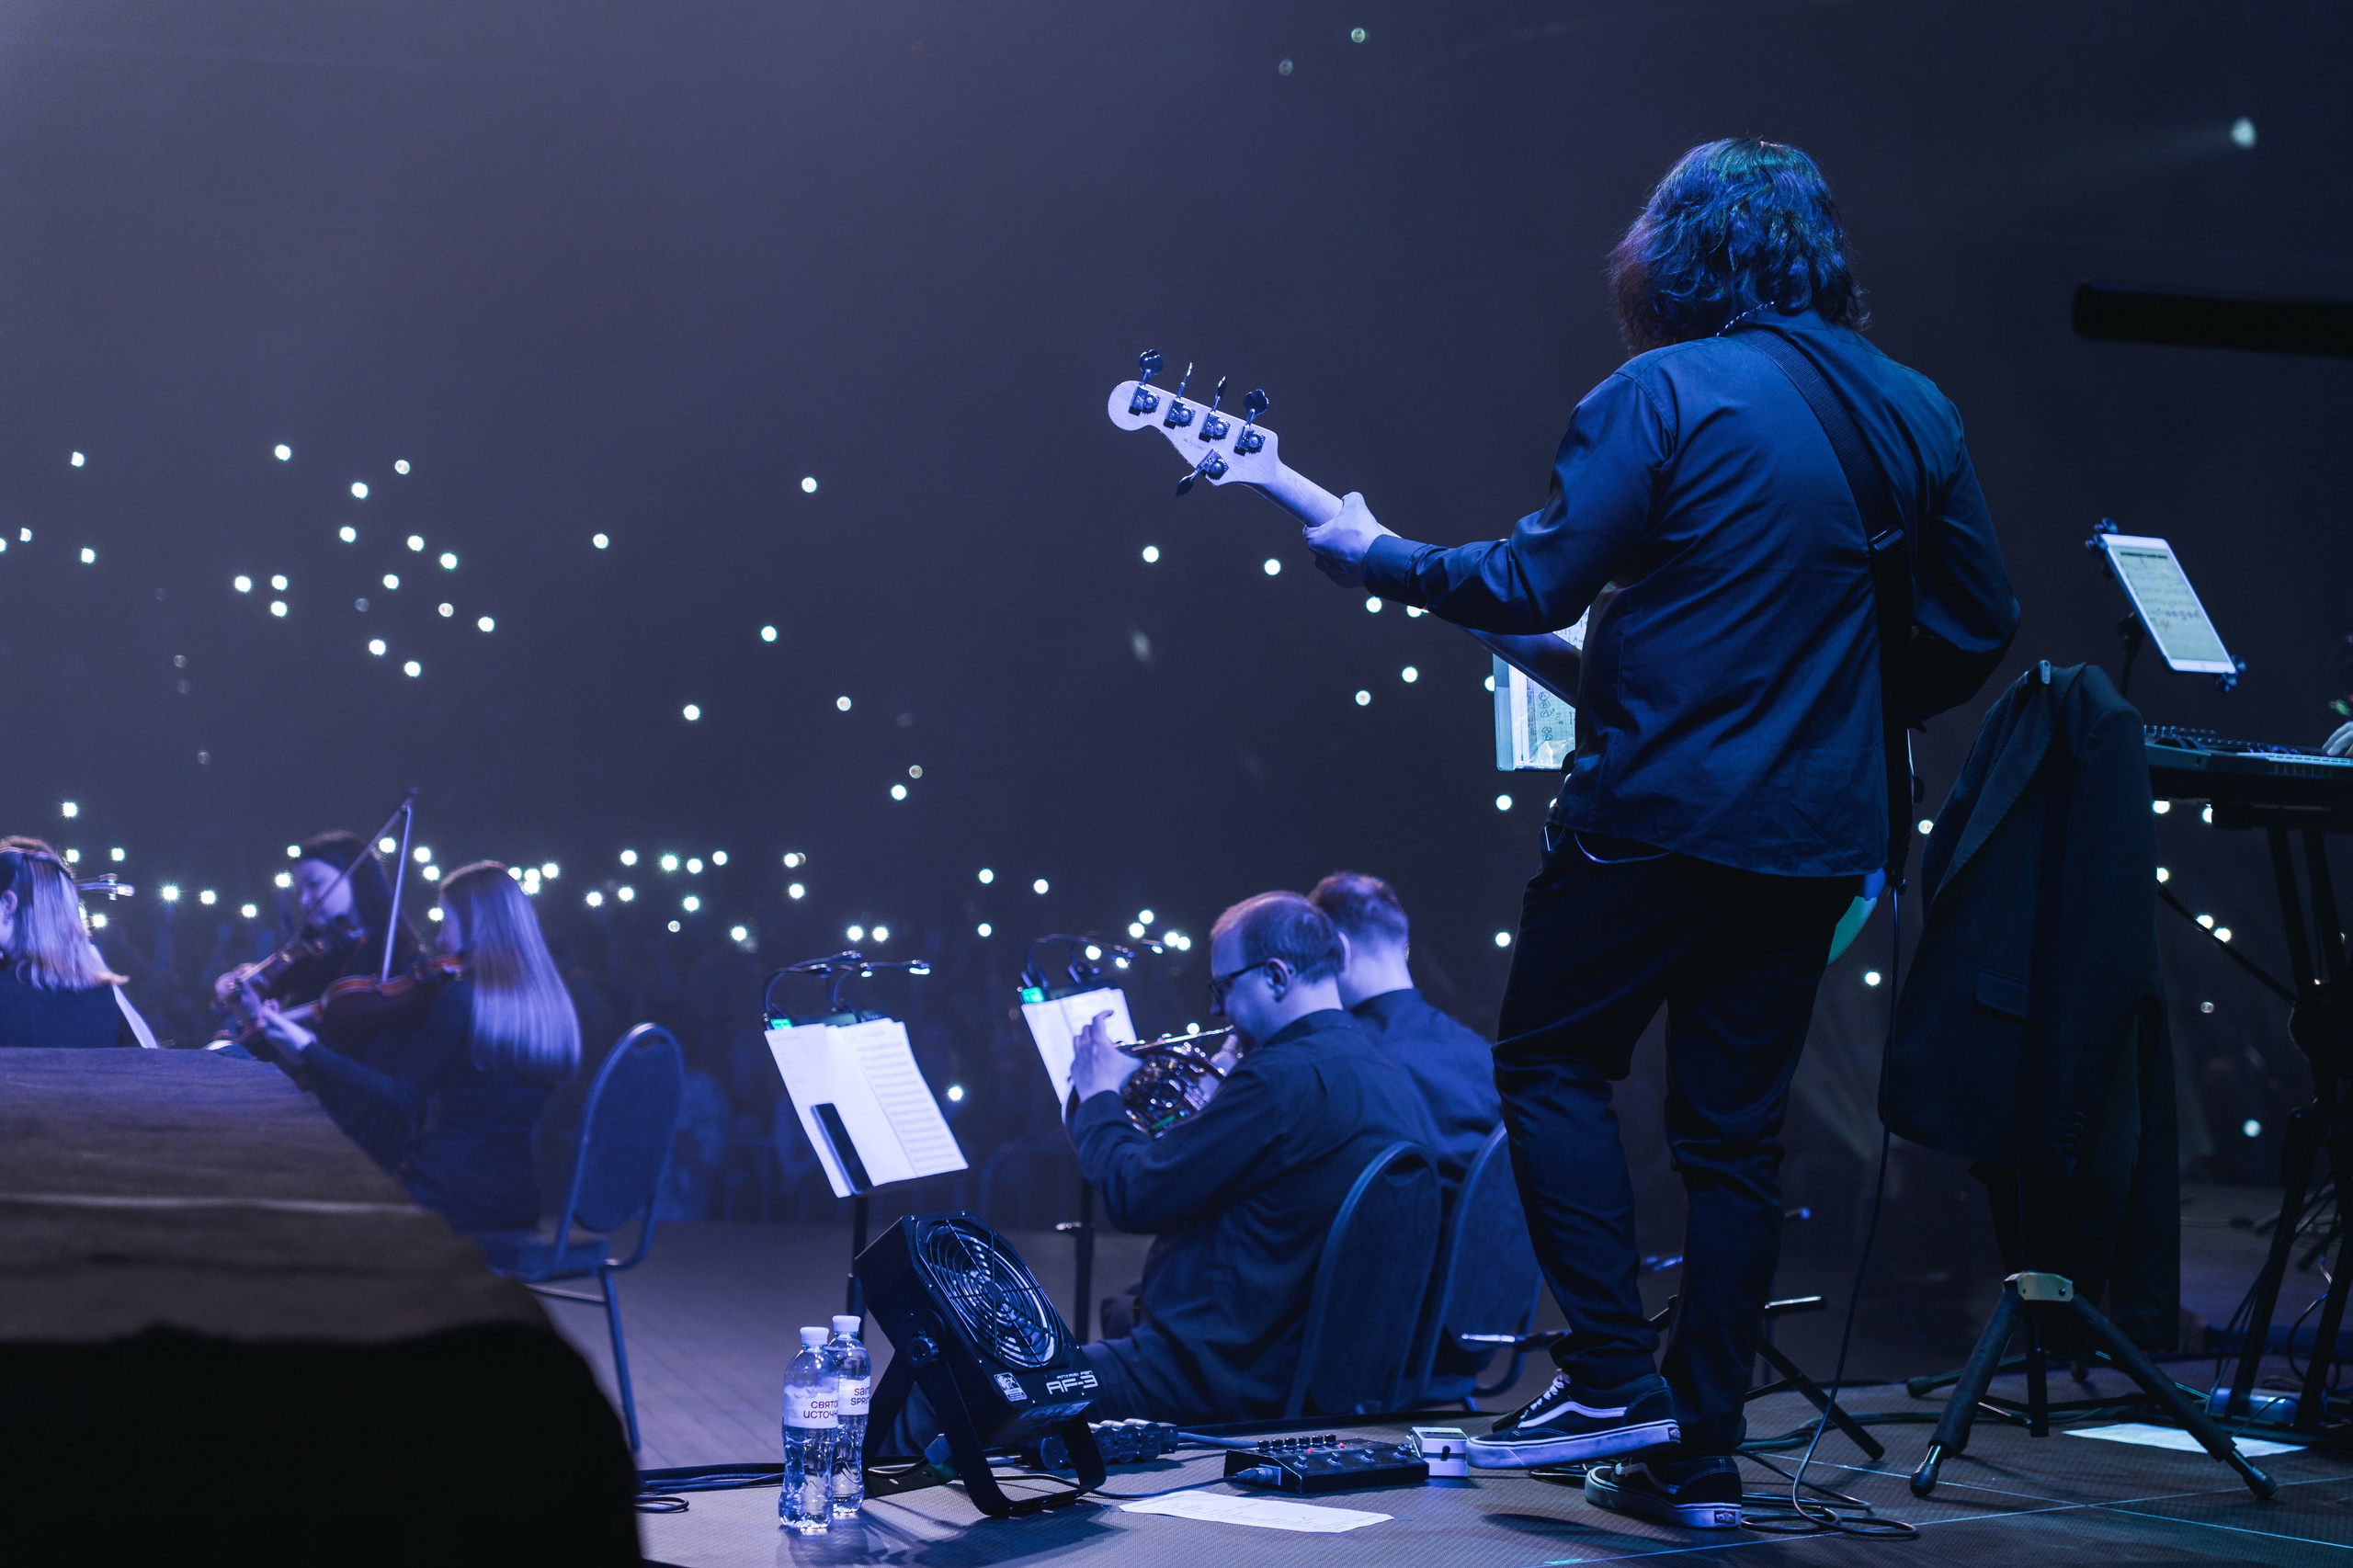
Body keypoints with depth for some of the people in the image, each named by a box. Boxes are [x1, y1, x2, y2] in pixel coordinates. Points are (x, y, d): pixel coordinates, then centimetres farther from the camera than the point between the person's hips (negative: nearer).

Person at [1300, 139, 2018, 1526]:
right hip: (1827, 830, 6)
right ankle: (1703, 1454, 12)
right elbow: (1981, 625, 13)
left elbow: (1536, 587, -13)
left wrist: (1375, 556, 2)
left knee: (1552, 1063, 10)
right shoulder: (1913, 411, 9)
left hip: (1663, 805, -6)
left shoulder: (1662, 394, -10)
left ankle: (1613, 1380, 1)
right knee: (1738, 1130, 11)